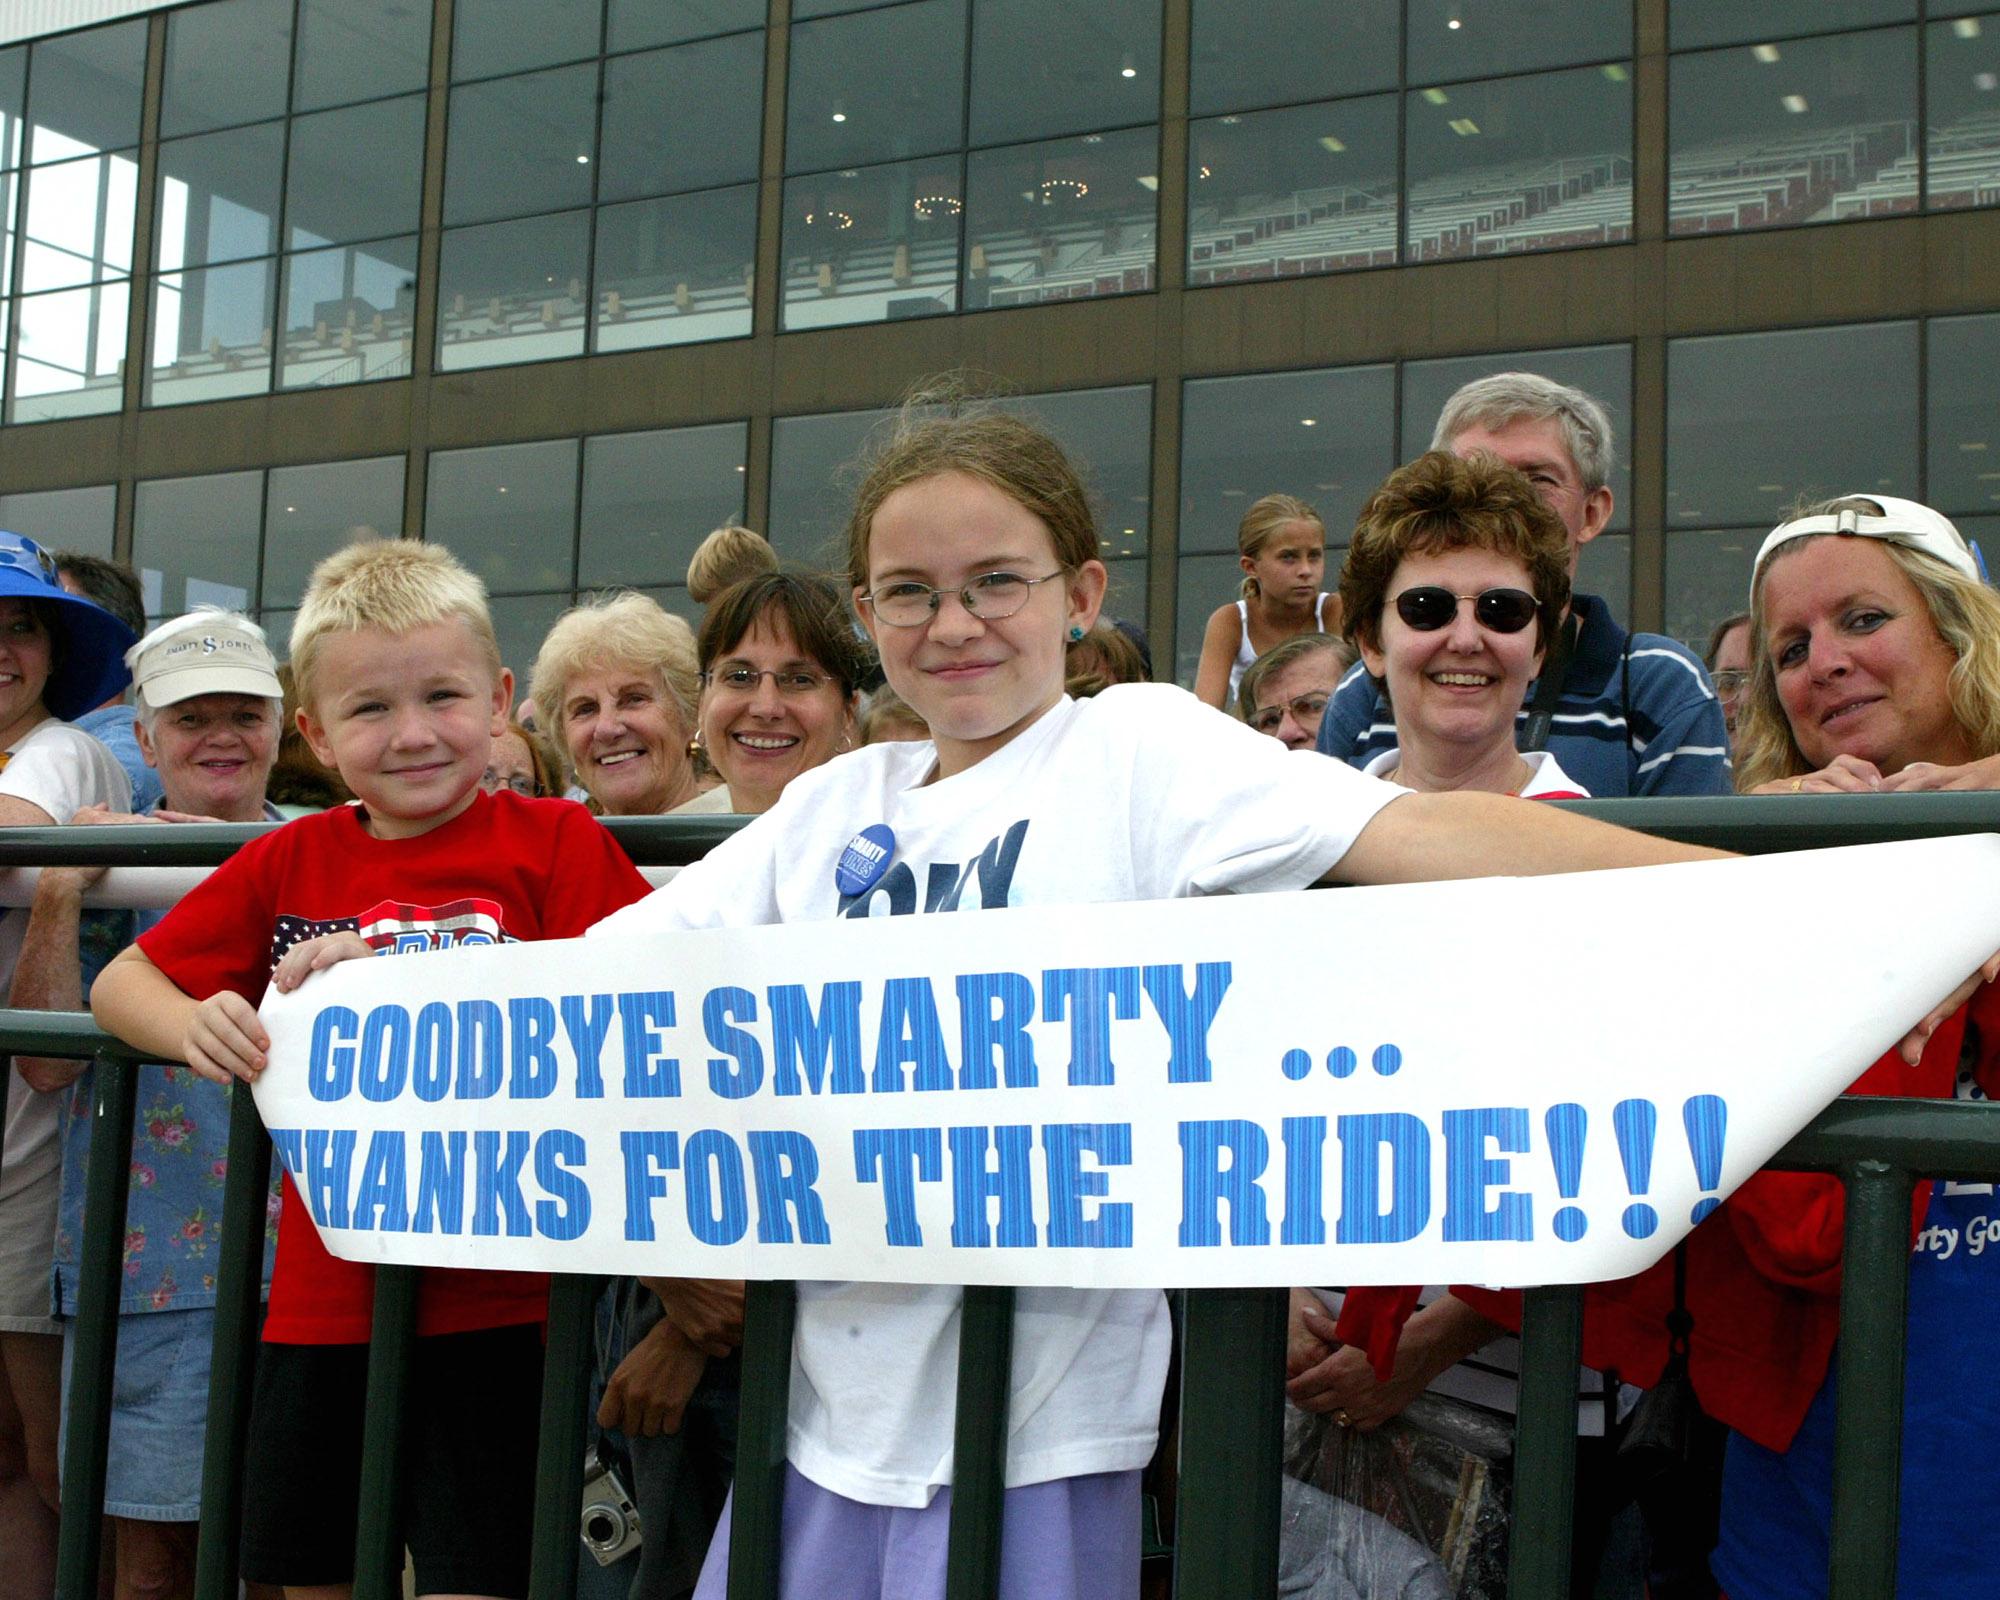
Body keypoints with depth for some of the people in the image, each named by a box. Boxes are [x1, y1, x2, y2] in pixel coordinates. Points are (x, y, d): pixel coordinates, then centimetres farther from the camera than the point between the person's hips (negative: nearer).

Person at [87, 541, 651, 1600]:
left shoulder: (553, 840, -3)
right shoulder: (290, 861, 8)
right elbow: (119, 982, 14)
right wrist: (194, 1024, -10)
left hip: (492, 1305, -4)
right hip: (318, 1305, 4)